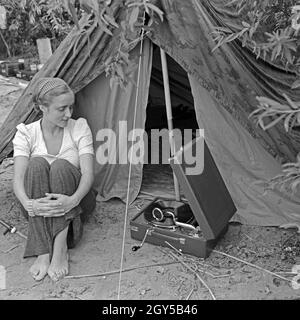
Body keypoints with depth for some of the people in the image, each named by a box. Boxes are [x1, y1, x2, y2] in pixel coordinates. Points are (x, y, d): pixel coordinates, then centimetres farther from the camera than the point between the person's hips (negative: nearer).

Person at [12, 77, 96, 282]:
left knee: (61, 166, -30)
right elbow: (18, 178, -16)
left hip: (75, 204, 0)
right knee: (36, 164, -30)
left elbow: (88, 173, -17)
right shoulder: (26, 133, -6)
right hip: (39, 206, 1)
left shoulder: (80, 127, -7)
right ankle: (43, 252, -32)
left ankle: (60, 247, -30)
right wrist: (28, 203, -38)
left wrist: (73, 199, -38)